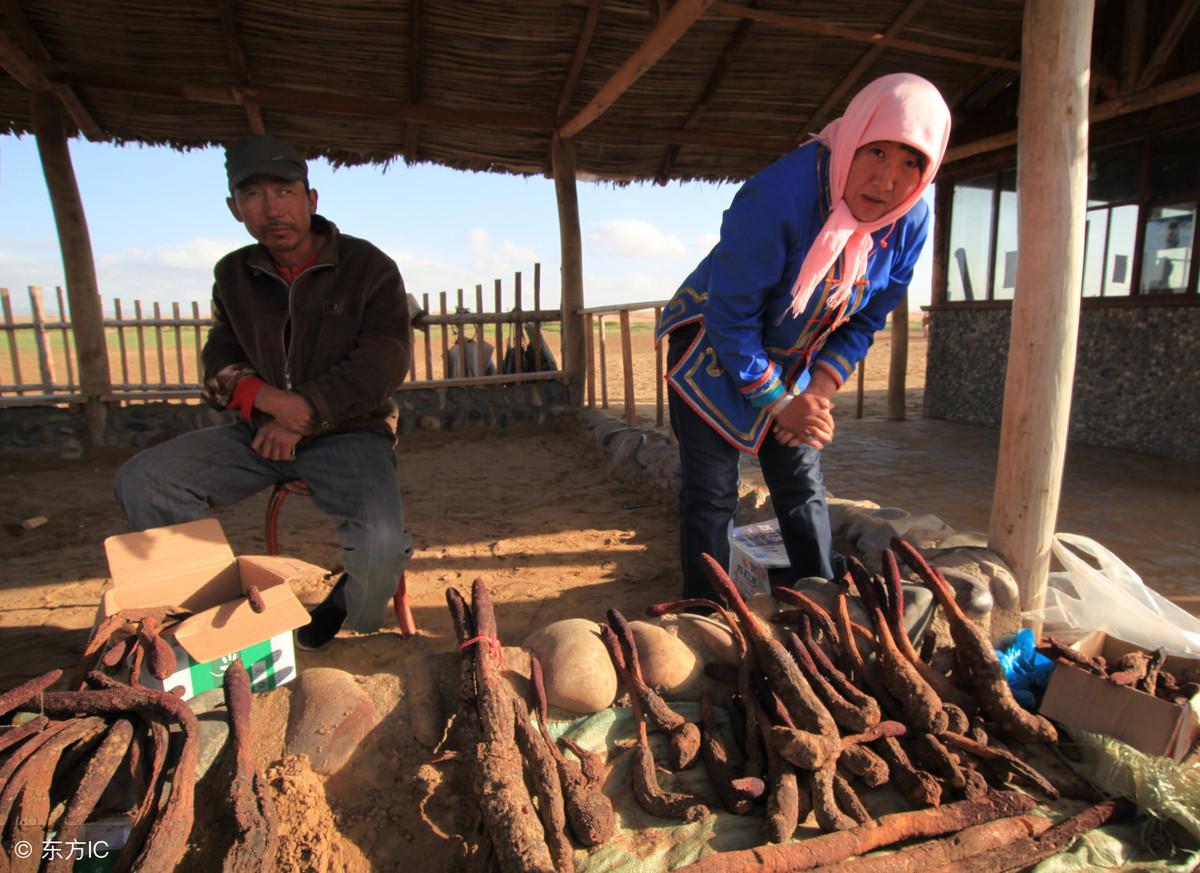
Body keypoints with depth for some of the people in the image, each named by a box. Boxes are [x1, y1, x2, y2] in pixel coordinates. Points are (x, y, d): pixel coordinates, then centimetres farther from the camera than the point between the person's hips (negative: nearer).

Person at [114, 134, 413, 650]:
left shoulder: (368, 268, -6)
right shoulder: (234, 273, 9)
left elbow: (383, 363, -13)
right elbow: (219, 357, 13)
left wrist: (303, 412, -20)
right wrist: (264, 397, -12)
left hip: (349, 432, -5)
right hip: (259, 432, 5)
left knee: (381, 542, -31)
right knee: (141, 481, -12)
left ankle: (356, 638, 5)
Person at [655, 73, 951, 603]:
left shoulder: (910, 223, -11)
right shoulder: (779, 196, -31)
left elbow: (865, 321, 1)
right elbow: (730, 317, -25)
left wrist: (819, 392, -12)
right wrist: (777, 401, -19)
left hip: (794, 362, 5)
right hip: (712, 351, -5)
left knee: (803, 486, 10)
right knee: (711, 494, -3)